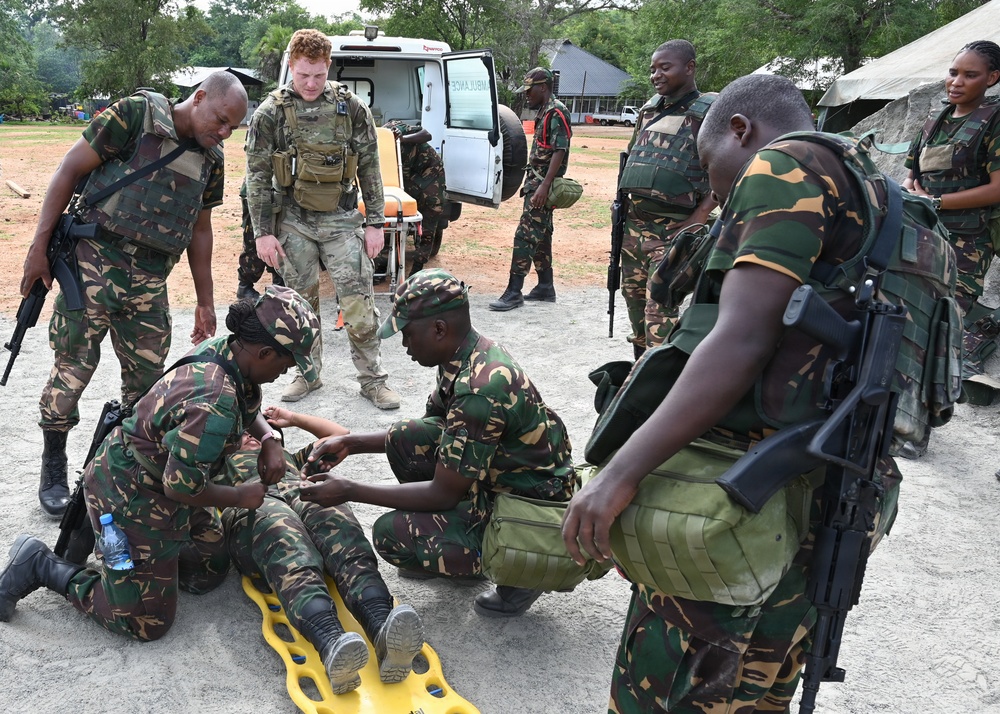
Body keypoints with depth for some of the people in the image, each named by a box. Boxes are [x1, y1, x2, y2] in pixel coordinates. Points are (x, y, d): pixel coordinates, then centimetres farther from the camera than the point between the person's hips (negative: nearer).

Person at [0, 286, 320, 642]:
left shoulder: (224, 349, -7)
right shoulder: (214, 405, -36)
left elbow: (249, 408, 15)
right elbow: (183, 486, -30)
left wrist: (270, 440, -4)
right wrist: (241, 496, -14)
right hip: (132, 500, -10)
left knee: (211, 571, 19)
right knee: (146, 624, 3)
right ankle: (43, 567, 9)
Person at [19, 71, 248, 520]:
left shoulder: (211, 159, 11)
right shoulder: (136, 114, -7)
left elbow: (200, 230, 18)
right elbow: (70, 169, -6)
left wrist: (205, 302, 17)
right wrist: (39, 246, -10)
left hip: (150, 279, 5)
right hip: (95, 260, -5)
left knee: (147, 376, 7)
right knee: (72, 367, 0)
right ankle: (53, 469, 18)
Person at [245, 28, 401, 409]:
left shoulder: (352, 108, -1)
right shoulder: (271, 113, -2)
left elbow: (370, 168, 3)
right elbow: (257, 176, 0)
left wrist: (374, 223, -1)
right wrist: (263, 232, -4)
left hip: (341, 220, 0)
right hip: (293, 222, 1)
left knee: (359, 303, -3)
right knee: (302, 303, 9)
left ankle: (372, 379, 10)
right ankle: (308, 373, 26)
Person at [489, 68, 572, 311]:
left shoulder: (556, 112, -13)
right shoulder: (543, 113, 17)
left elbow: (559, 151, -21)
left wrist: (544, 186, -27)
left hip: (543, 184, -10)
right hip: (536, 182, 10)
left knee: (526, 235, -12)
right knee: (540, 236, 13)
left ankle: (514, 292, -12)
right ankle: (545, 287, 21)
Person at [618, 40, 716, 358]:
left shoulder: (709, 111, -8)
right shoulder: (649, 109, 13)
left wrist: (699, 217, -17)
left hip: (673, 231, -7)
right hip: (634, 224, 7)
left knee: (659, 308, -12)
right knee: (633, 295, 15)